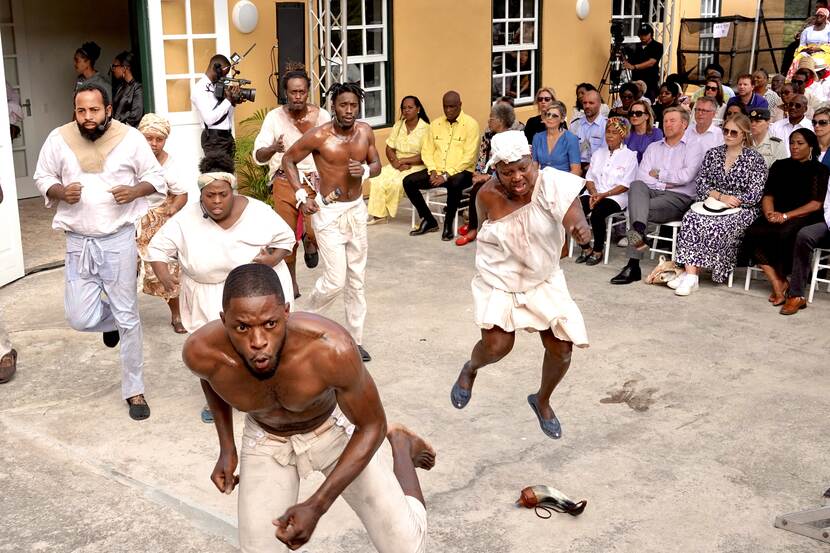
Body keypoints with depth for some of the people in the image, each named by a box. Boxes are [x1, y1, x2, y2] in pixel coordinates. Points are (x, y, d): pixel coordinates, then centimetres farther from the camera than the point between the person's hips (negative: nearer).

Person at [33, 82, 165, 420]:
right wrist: (61, 192, -13)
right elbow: (42, 178, 9)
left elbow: (155, 177, 3)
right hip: (79, 242, 2)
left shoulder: (130, 138, -6)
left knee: (128, 317, 3)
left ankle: (134, 390, 18)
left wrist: (135, 191, -18)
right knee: (81, 319, -4)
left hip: (120, 239, -2)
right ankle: (111, 319, 34)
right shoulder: (58, 139, -2)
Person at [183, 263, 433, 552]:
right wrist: (227, 448, -3)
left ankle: (400, 446, 23)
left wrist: (316, 507, -31)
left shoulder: (332, 348, -43)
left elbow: (371, 425, -24)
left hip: (335, 427, -2)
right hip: (266, 439, 2)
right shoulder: (200, 350, -33)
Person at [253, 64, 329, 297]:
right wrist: (273, 148, -31)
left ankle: (309, 243, 22)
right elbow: (258, 156, -11)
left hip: (315, 181, 0)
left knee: (316, 232, -17)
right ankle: (291, 281, 26)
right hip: (285, 182, 0)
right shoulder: (274, 117, -3)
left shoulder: (321, 116, -1)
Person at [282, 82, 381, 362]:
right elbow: (288, 160, -4)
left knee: (357, 278, 10)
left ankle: (355, 339, 21)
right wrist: (301, 196, -11)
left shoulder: (365, 132, -2)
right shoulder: (319, 136, -16)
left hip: (357, 209, 5)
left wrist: (365, 171, -13)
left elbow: (377, 164, 10)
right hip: (329, 212, -5)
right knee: (335, 280, -9)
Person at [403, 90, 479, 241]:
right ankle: (429, 221, -1)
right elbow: (427, 151, 11)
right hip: (436, 171, 6)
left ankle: (448, 224, -18)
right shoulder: (435, 124, 13)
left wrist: (446, 175, -19)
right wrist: (433, 171, -8)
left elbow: (469, 157, -13)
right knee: (408, 181, -14)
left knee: (454, 184, -40)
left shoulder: (470, 124, -5)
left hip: (460, 172, -5)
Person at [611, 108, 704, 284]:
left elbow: (686, 176, -8)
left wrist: (658, 174, 1)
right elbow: (641, 175, 9)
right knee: (636, 185, -32)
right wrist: (664, 184, -5)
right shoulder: (653, 147, 25)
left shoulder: (693, 148, 11)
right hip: (652, 192, 4)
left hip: (679, 198, -4)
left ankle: (633, 265, -38)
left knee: (637, 207, -31)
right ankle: (639, 232, -53)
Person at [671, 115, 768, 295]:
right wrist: (720, 196, -9)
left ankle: (691, 273, -24)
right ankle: (690, 274, -34)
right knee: (690, 219, -28)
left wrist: (729, 201, -13)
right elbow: (701, 183, 7)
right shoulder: (713, 154, 14)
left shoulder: (754, 159, 1)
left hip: (742, 209, -3)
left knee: (716, 227, -34)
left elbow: (754, 194, -6)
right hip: (712, 204, 4)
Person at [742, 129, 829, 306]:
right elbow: (767, 195, 14)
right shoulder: (779, 166, 20)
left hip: (803, 217, -4)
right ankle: (777, 284, -24)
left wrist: (786, 216, -16)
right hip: (777, 216, 4)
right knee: (752, 234, -28)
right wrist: (770, 213, -9)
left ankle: (782, 280, -14)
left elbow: (816, 204, -4)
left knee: (785, 234, -38)